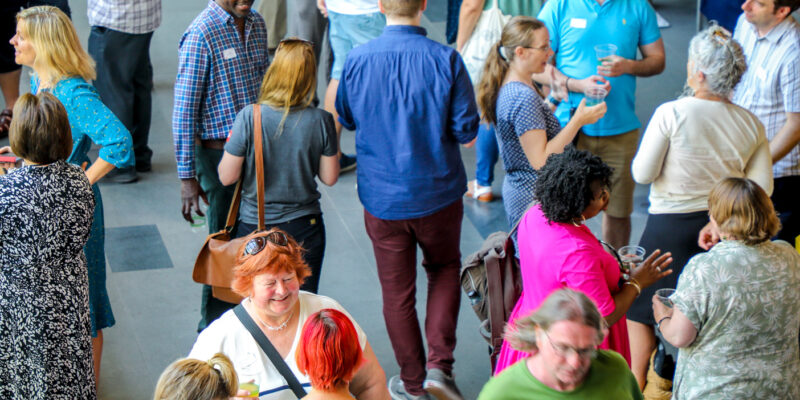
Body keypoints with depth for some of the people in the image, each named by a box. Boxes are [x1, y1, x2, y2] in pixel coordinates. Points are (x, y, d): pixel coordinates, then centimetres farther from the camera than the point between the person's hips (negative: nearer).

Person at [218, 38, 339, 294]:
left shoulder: (249, 117, -16)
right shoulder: (321, 120, -12)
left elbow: (227, 177, -9)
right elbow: (330, 177, -2)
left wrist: (230, 144, 8)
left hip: (255, 226, -1)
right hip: (304, 227, 1)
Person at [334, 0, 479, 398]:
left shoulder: (357, 59, -11)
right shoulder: (445, 59, -16)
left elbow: (345, 118, 5)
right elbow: (466, 127, -10)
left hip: (382, 197, 1)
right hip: (437, 193, 0)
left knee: (397, 291, 14)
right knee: (445, 269, 24)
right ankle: (439, 364, 10)